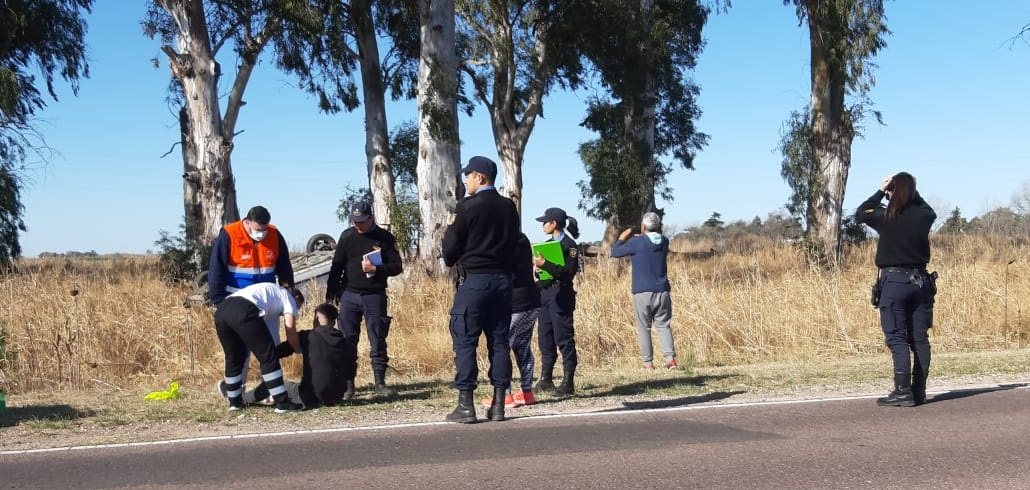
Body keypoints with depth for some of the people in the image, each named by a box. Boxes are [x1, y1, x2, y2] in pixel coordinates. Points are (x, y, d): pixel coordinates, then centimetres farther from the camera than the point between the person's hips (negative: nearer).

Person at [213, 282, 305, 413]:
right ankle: (283, 403, 3)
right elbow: (290, 330, 13)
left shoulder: (272, 290, 42)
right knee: (269, 357, 2)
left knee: (233, 358, 25)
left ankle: (234, 402, 33)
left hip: (221, 310, 8)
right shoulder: (289, 298, 23)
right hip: (244, 311, -8)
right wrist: (299, 350, 30)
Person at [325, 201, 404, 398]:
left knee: (378, 340, 1)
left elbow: (397, 267, -1)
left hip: (375, 295, -2)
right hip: (349, 295, 2)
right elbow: (336, 266, 9)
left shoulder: (385, 238, -1)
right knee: (347, 341, 1)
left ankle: (380, 383, 8)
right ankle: (347, 385, 6)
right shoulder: (347, 236, 4)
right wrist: (331, 293, 6)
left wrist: (375, 269, -16)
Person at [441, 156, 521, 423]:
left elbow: (451, 246, -6)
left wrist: (451, 260, 14)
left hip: (473, 280, -6)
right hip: (503, 279, 6)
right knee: (499, 340, 8)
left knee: (464, 341, -1)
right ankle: (498, 404, 9)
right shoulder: (509, 207, 8)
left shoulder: (468, 207, -10)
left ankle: (466, 405, -2)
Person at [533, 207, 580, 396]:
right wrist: (536, 266, -1)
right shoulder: (548, 244, 16)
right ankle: (545, 379, 18)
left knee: (563, 338, -6)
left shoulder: (569, 245, -8)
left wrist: (545, 264, -22)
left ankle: (568, 383, -2)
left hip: (560, 295, -8)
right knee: (545, 338, 10)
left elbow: (569, 272, -17)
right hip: (544, 293, 8)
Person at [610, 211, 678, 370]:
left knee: (644, 328, 5)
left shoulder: (637, 243, -8)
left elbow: (614, 252, 2)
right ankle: (670, 358, -6)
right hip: (662, 292, 4)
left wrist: (622, 238, 17)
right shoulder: (664, 242, 6)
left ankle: (648, 362, 3)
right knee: (663, 325, 8)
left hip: (642, 293, -4)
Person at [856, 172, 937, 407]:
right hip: (920, 281, 4)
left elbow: (860, 214, 10)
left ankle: (903, 392, -10)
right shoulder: (923, 216, 1)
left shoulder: (885, 217, -9)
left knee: (897, 338, -4)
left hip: (893, 281, -4)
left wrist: (880, 191, 14)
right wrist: (911, 192, 20)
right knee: (920, 338, 8)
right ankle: (919, 391, 11)